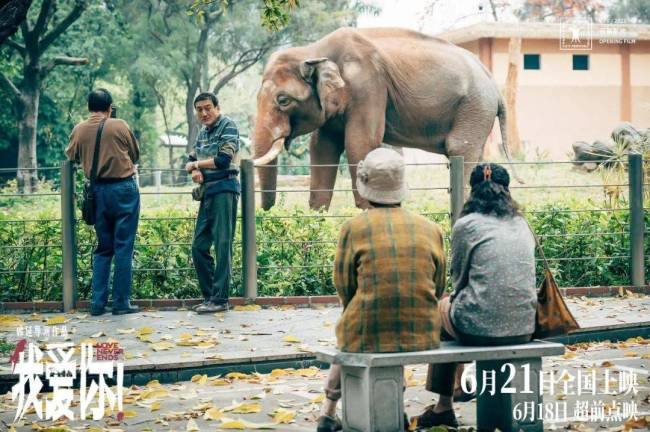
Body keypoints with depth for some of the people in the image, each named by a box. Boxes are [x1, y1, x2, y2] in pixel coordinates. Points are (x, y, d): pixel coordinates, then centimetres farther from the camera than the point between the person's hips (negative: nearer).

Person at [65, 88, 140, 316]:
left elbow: (71, 156, 14)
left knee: (103, 247, 13)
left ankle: (98, 302, 8)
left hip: (98, 191, 4)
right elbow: (135, 154, 4)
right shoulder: (119, 126, -6)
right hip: (123, 188, -4)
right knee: (123, 247, 1)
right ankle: (121, 302, 0)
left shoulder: (78, 130, 2)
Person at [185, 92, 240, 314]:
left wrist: (197, 164, 0)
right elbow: (190, 162, 21)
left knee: (222, 245, -9)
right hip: (207, 193, 8)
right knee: (199, 247, 7)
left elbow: (223, 160, -15)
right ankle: (209, 296, 14)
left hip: (224, 189, -8)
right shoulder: (202, 133, 19)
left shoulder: (228, 126, -4)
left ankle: (220, 299, -9)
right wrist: (194, 170, -4)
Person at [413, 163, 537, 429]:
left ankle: (443, 407, 29)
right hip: (524, 329, 5)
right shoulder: (522, 225, 12)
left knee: (443, 307, 28)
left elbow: (458, 280, 7)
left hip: (481, 330, -5)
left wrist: (456, 299, 29)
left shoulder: (467, 225, -2)